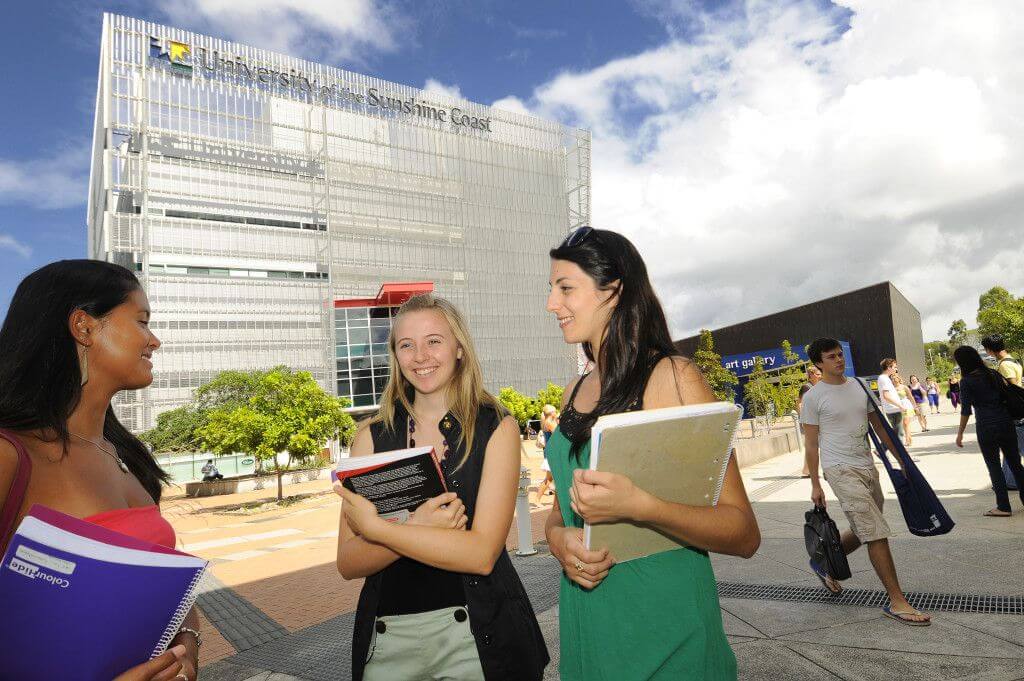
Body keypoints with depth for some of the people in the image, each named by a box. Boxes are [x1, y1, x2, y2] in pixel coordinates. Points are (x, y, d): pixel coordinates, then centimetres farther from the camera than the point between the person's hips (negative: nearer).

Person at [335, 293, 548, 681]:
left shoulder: (497, 428, -9)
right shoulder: (371, 436, -1)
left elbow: (481, 554, -16)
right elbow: (348, 564, -5)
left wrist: (375, 528, -16)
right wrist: (417, 528, -22)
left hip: (475, 634, -2)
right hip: (387, 637, 2)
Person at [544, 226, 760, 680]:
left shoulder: (672, 378, -14)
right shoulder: (573, 392, 6)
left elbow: (744, 534, -17)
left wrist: (638, 506, -33)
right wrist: (557, 538, -11)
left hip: (664, 632, -6)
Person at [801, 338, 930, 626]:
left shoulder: (859, 386, 10)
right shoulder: (813, 397, -8)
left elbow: (878, 425, 18)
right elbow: (811, 444, -5)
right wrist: (815, 485, -5)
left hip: (867, 467, 7)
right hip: (841, 470, -7)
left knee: (864, 532, 17)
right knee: (876, 533, -9)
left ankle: (824, 564, 38)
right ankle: (897, 602, 1)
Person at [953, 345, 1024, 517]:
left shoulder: (966, 381, -8)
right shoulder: (994, 374, 7)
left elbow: (966, 410, -9)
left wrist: (960, 433, -3)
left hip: (986, 427, -5)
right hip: (1006, 422, 5)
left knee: (994, 466, 4)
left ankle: (1003, 507, 6)